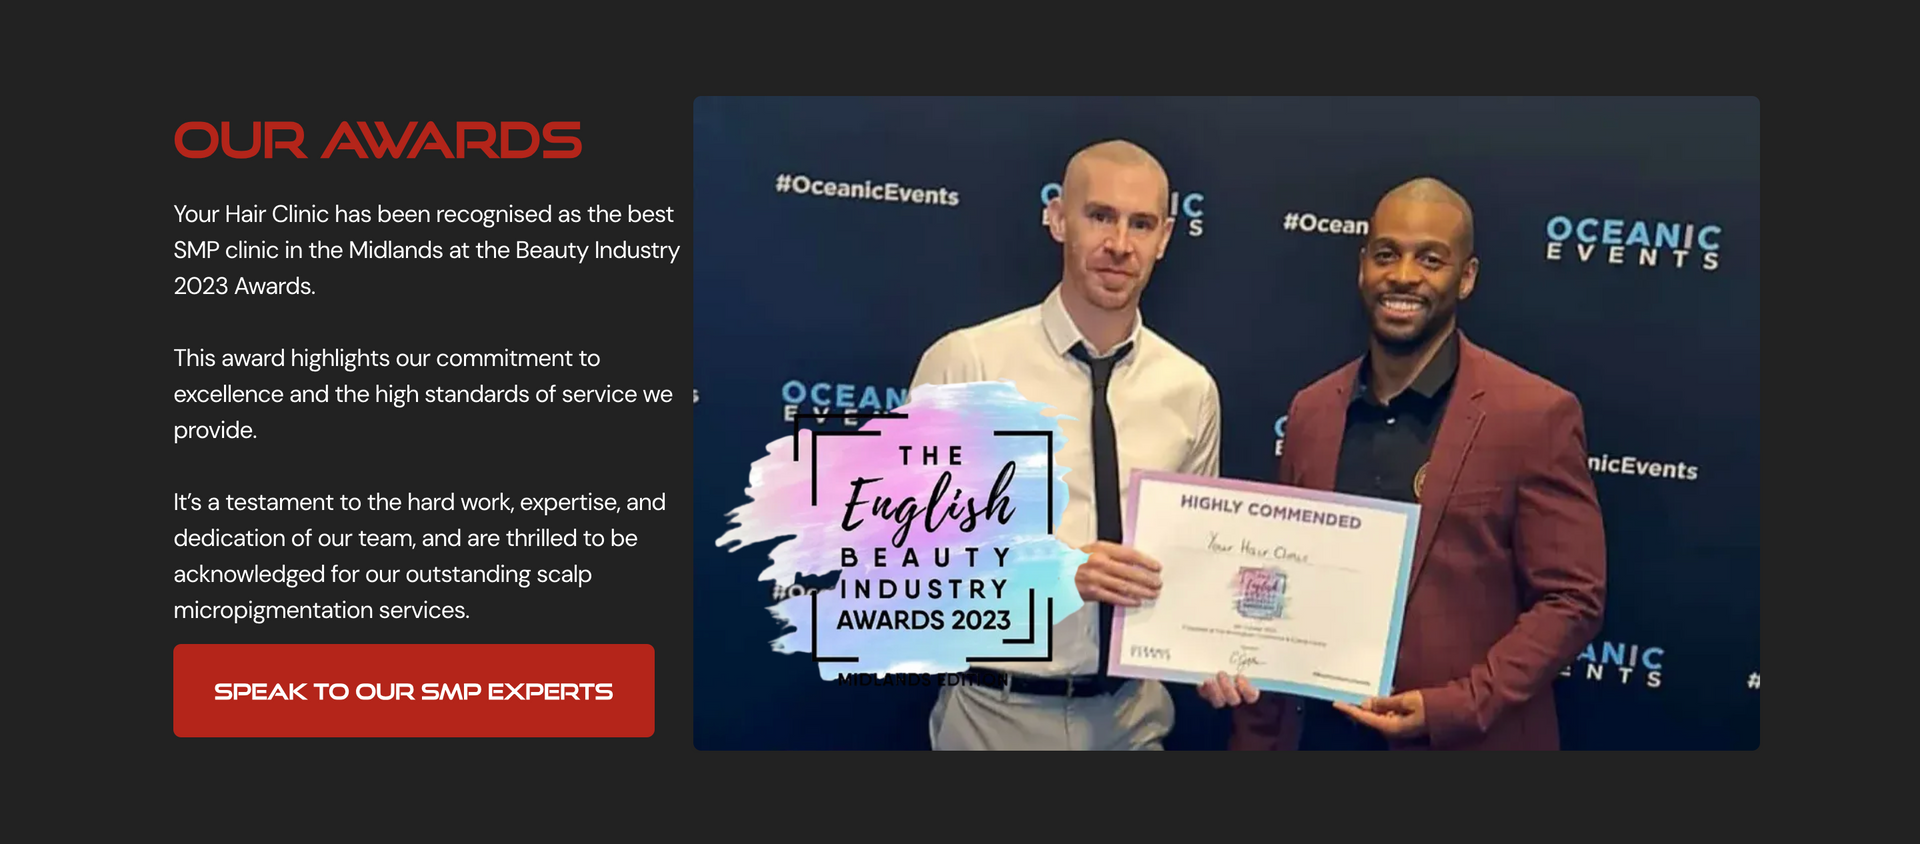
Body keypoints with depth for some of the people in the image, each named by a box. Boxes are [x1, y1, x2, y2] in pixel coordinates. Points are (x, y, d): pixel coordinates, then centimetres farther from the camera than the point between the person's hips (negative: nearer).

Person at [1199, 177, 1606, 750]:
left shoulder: (1536, 415, -9)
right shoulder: (1311, 410, 4)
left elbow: (1570, 600, -8)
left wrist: (1452, 709, -18)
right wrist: (1255, 734, -2)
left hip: (1460, 740, -4)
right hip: (1313, 731, 4)